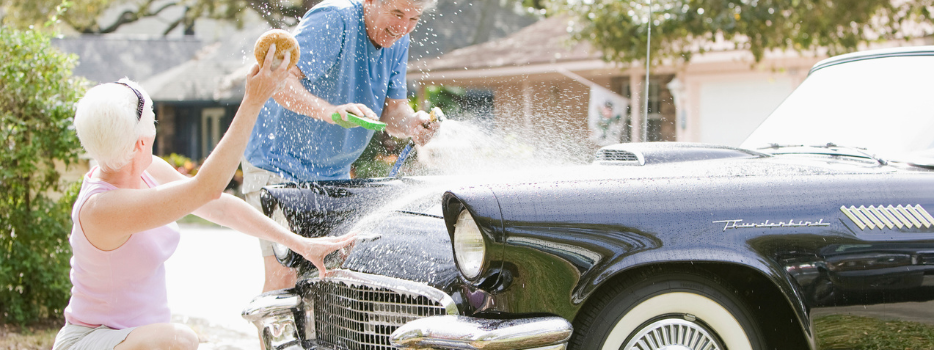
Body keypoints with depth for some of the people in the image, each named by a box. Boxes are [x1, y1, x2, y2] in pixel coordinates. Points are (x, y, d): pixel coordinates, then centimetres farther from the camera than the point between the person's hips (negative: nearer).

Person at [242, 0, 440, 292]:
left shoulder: (397, 42, 2)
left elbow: (392, 109, 3)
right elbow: (279, 81, -33)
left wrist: (411, 123, -21)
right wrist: (330, 111, -49)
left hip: (334, 173, 8)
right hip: (278, 164, -8)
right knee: (284, 275, -15)